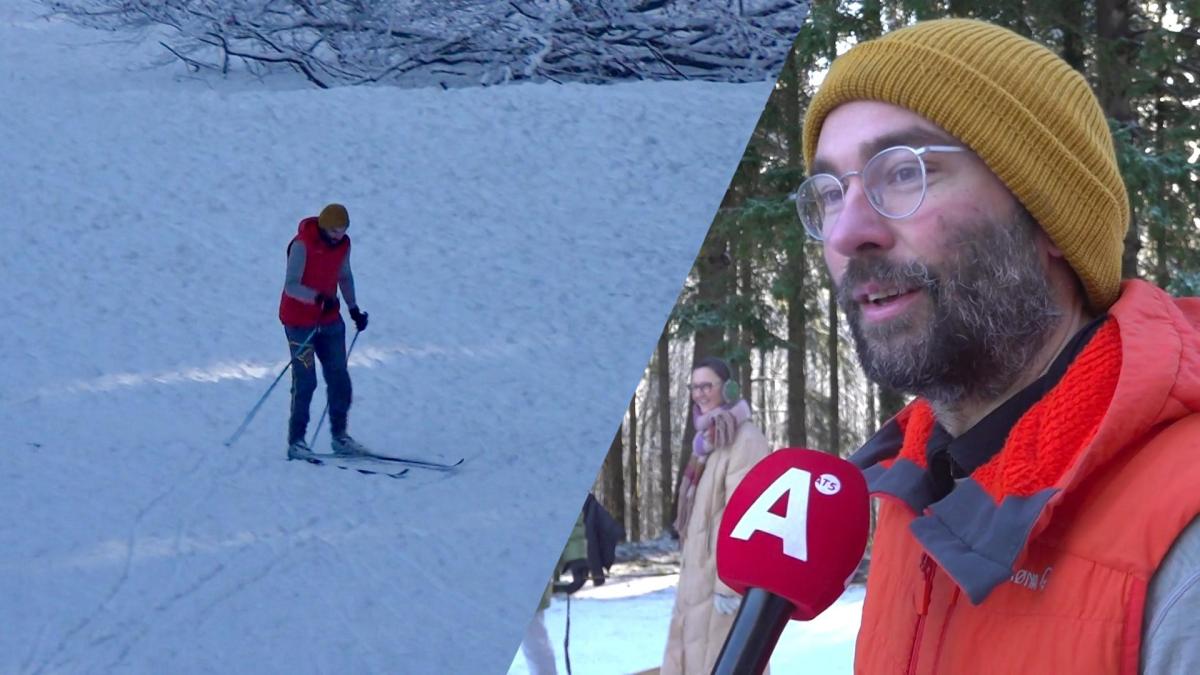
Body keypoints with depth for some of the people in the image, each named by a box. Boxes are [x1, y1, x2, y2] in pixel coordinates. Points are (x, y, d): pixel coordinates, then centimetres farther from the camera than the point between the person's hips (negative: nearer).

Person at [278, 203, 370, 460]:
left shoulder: (343, 244, 0)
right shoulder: (302, 245, -20)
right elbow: (291, 286, -24)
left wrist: (354, 308, 11)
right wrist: (319, 298, -38)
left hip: (330, 320, 6)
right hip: (300, 322, -6)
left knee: (339, 378, 7)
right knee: (305, 382, -7)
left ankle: (340, 437, 17)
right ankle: (296, 442, 1)